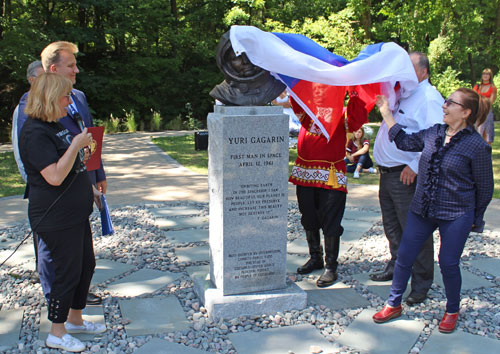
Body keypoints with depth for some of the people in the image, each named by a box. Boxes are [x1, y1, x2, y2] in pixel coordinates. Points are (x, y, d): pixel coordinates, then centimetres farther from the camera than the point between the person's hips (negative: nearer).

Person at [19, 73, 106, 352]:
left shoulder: (55, 126, 12)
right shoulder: (35, 133, -20)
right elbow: (55, 176, -28)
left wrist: (89, 187, 24)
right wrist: (77, 145, -25)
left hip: (75, 213, 10)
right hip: (57, 218, -10)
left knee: (87, 265, 17)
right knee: (68, 271, -1)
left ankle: (75, 319, 34)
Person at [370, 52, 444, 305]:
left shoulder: (429, 98, -13)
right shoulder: (402, 94, 15)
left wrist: (415, 166, -21)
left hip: (407, 176, -9)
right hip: (387, 172, 9)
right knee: (392, 225, 20)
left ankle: (421, 284, 10)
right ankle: (396, 267, 38)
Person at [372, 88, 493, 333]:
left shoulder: (477, 146, -12)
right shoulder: (433, 133, 2)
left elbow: (484, 187, -3)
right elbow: (405, 141, 11)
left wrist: (476, 219, 4)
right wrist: (386, 112, 9)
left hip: (456, 216, -5)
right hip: (421, 211, 5)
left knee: (448, 264, 4)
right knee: (404, 257, 6)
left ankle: (452, 311, 31)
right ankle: (394, 305, 24)